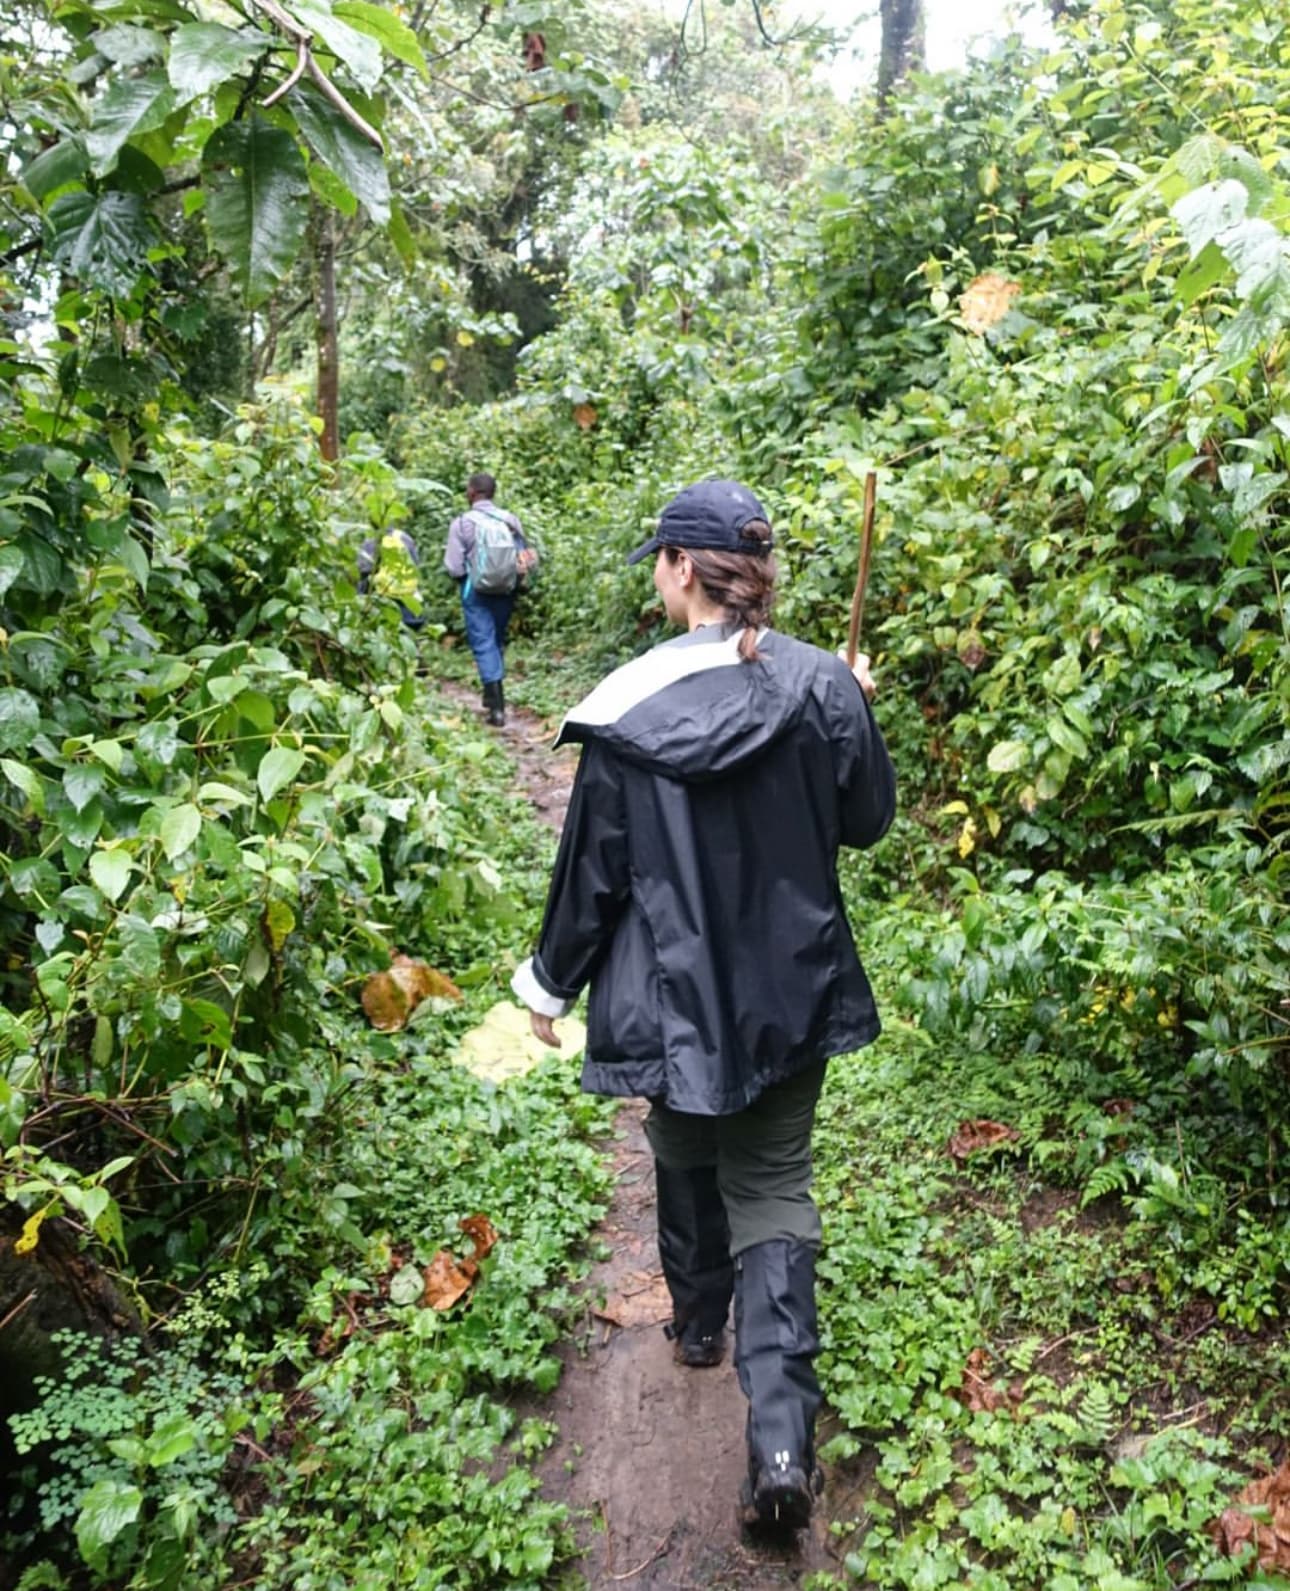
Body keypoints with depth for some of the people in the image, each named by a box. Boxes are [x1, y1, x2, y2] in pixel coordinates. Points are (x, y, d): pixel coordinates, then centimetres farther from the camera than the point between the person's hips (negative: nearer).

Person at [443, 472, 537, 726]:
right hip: (506, 590, 4)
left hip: (477, 590, -4)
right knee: (497, 641, 20)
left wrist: (465, 579, 9)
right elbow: (526, 558, 3)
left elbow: (454, 566, -10)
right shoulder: (510, 520, -1)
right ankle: (494, 696, 30)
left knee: (483, 643, -1)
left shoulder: (463, 523, -11)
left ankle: (496, 706, -10)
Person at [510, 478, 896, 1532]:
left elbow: (594, 866, -9)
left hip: (675, 994, -1)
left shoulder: (630, 708, -16)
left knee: (690, 1162, 24)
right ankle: (783, 1434, 3)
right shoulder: (823, 688, -10)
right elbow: (867, 820, 3)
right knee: (774, 1189, 11)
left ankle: (699, 1322, 49)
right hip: (794, 990, 2)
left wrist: (552, 981, 6)